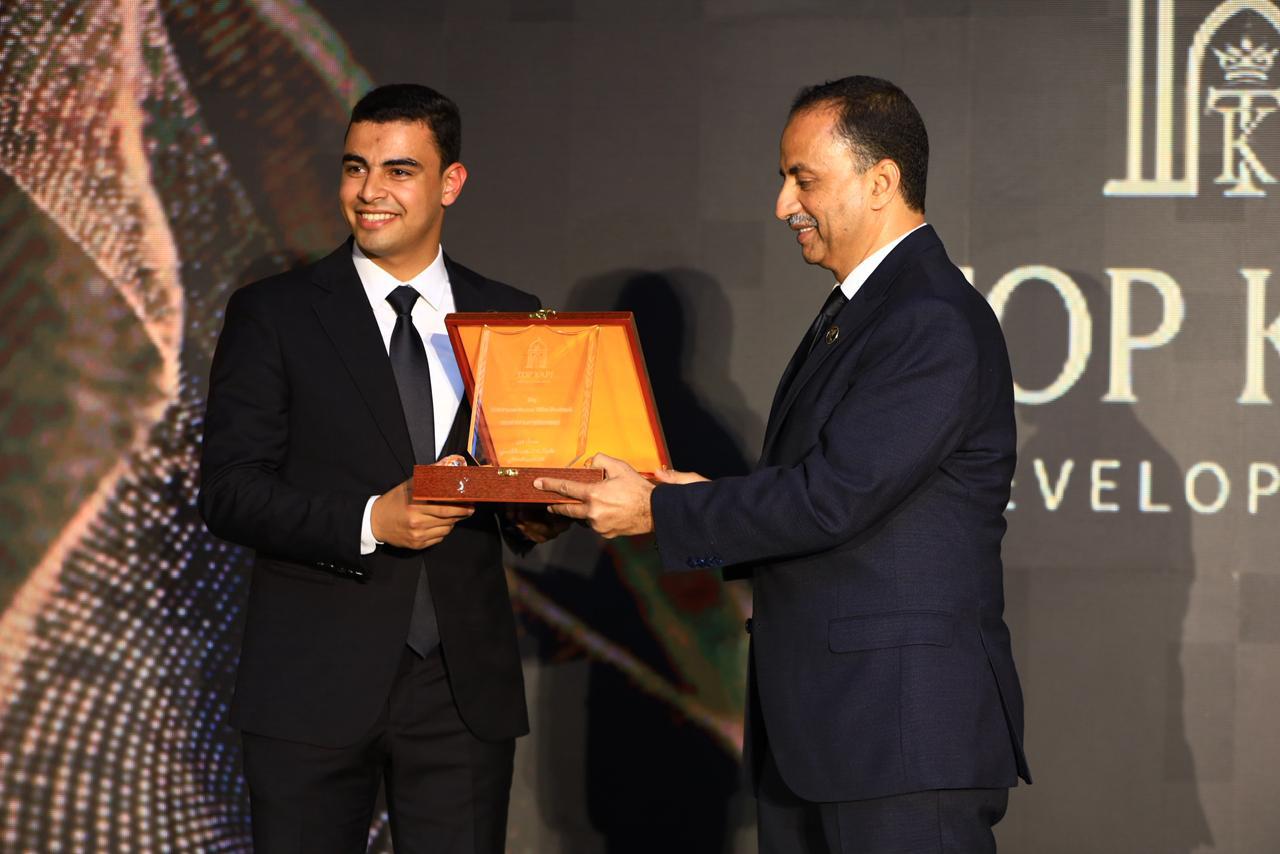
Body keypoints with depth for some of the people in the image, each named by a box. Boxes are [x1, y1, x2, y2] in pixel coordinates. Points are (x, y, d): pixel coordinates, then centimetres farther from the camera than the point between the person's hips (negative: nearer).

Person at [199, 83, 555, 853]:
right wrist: (369, 521, -19)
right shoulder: (273, 315, 0)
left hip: (465, 687, 2)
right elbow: (228, 491, -6)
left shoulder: (512, 320, 8)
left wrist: (539, 514, -9)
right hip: (316, 687, -2)